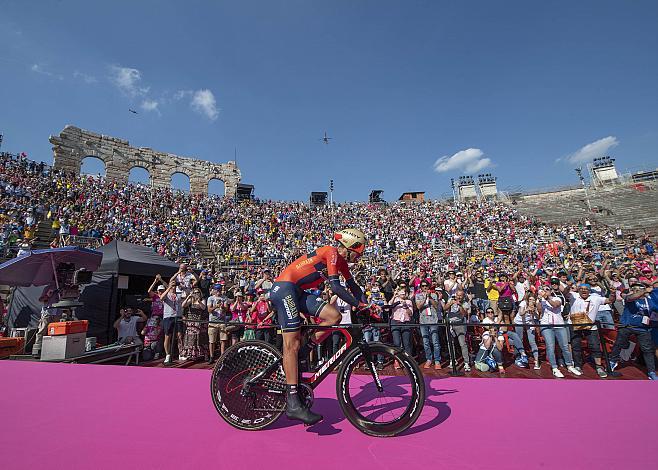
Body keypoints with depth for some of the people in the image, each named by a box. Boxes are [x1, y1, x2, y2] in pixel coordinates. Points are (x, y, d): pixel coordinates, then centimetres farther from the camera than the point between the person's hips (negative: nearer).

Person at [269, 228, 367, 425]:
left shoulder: (340, 260, 15)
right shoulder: (331, 252, -12)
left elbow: (352, 285, 19)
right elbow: (336, 286, -21)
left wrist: (366, 306, 10)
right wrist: (359, 305, -17)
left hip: (298, 292, 9)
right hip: (284, 288, -9)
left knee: (334, 316, -8)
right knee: (292, 343, -13)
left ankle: (303, 353, 3)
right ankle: (293, 404, -10)